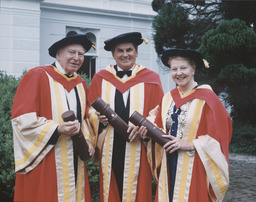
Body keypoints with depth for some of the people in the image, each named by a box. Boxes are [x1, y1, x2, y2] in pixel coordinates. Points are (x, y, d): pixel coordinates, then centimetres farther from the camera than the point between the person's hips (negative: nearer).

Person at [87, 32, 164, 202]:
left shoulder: (150, 79, 6)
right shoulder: (101, 78, 10)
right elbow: (91, 111, 10)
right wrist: (99, 117, -11)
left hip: (137, 150, -1)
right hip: (110, 151, 1)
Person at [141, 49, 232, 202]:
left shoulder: (207, 97, -7)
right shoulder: (168, 98, 11)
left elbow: (218, 133, -11)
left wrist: (190, 145, -17)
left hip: (194, 167, -5)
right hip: (170, 166, 5)